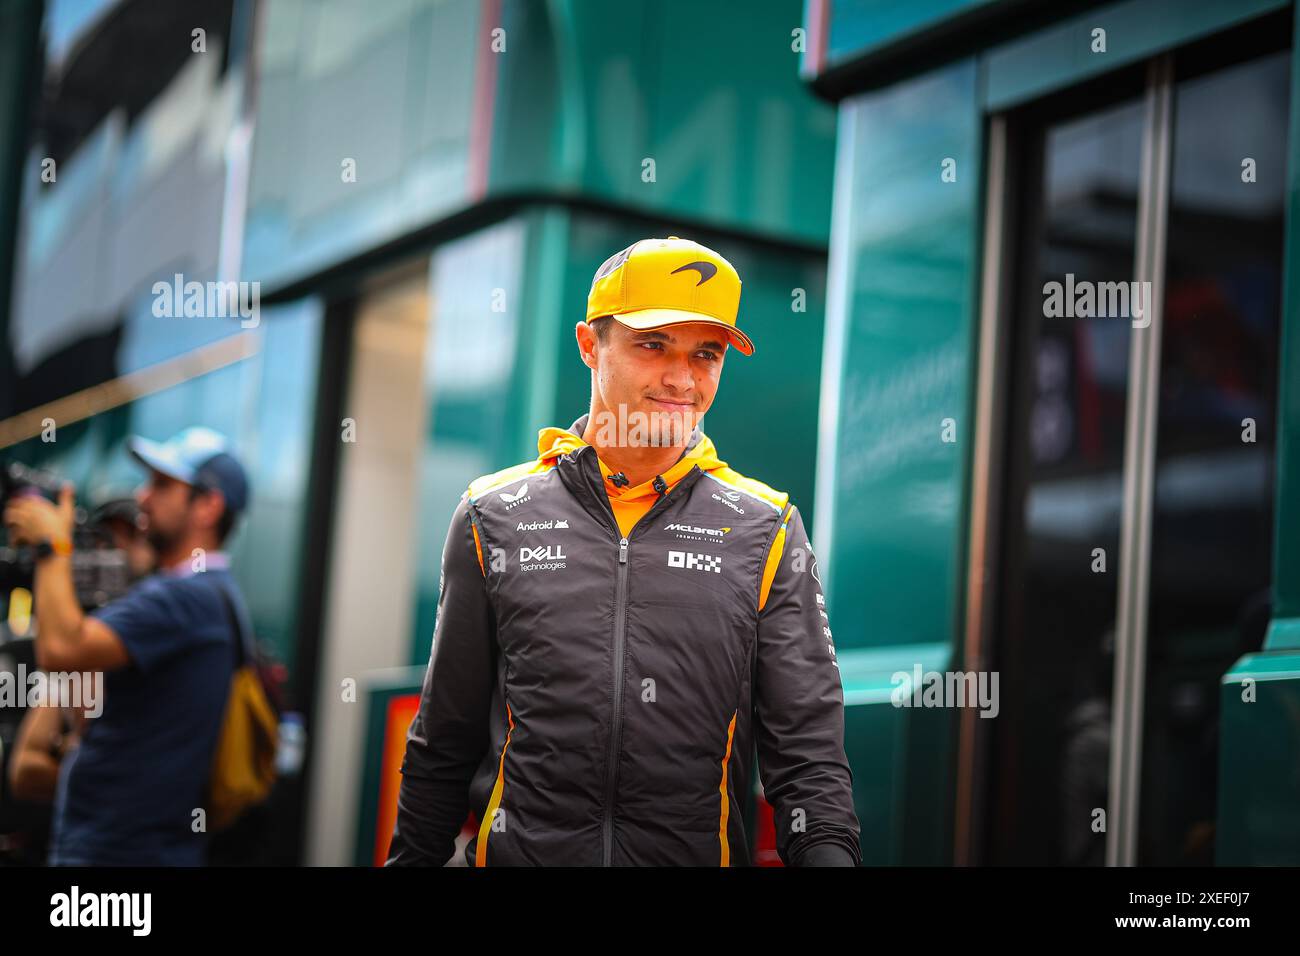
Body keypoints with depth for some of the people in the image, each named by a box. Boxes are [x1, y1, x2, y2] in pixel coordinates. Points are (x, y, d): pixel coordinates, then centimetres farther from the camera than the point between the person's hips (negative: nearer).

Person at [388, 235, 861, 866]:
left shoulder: (768, 532, 0)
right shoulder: (494, 519, 1)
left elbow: (807, 752, -4)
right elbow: (444, 742, 7)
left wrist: (828, 850, -20)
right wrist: (410, 857, 4)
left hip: (701, 851, 0)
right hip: (519, 850, 0)